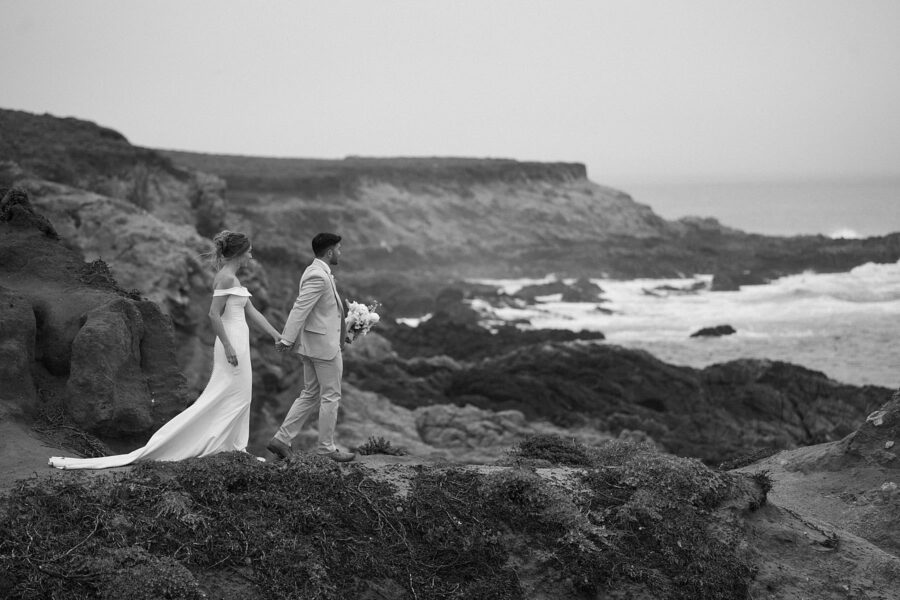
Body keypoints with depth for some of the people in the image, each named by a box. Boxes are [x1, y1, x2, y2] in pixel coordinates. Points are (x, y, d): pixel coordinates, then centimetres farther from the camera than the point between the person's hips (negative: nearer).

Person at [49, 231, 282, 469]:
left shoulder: (232, 278, 16)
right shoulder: (226, 277, -14)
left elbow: (251, 312, 20)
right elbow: (214, 314, -21)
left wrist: (276, 334, 19)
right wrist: (228, 346, -22)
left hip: (236, 343, 10)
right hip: (232, 344, -10)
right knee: (234, 397, -6)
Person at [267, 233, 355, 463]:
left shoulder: (316, 272, 12)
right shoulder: (318, 276, -19)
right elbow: (299, 309, -24)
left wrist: (341, 332, 24)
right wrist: (287, 341, -26)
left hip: (314, 344, 10)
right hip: (324, 345, -10)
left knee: (310, 395, 14)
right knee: (330, 396, 2)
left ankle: (281, 439, 11)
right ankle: (326, 448, 10)